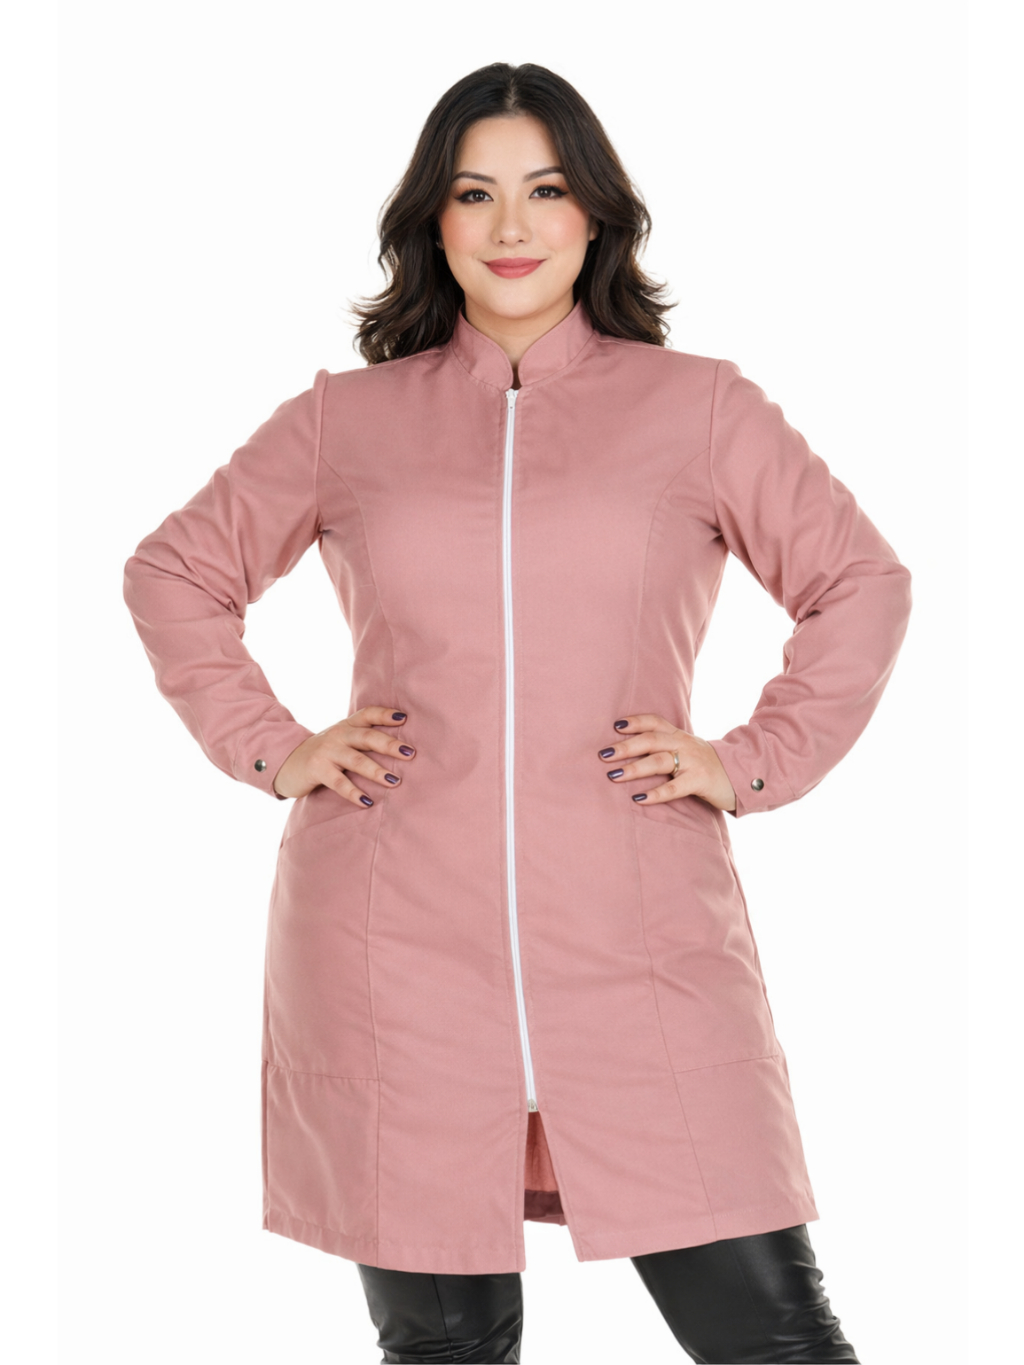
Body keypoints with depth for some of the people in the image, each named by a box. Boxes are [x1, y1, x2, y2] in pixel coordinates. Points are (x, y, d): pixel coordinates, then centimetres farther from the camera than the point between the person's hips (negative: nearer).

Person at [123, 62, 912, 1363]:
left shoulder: (699, 407, 8)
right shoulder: (344, 420, 10)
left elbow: (863, 583, 14)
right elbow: (171, 573, 20)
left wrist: (752, 762, 4)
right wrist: (269, 746, 8)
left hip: (643, 949, 0)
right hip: (395, 951, 1)